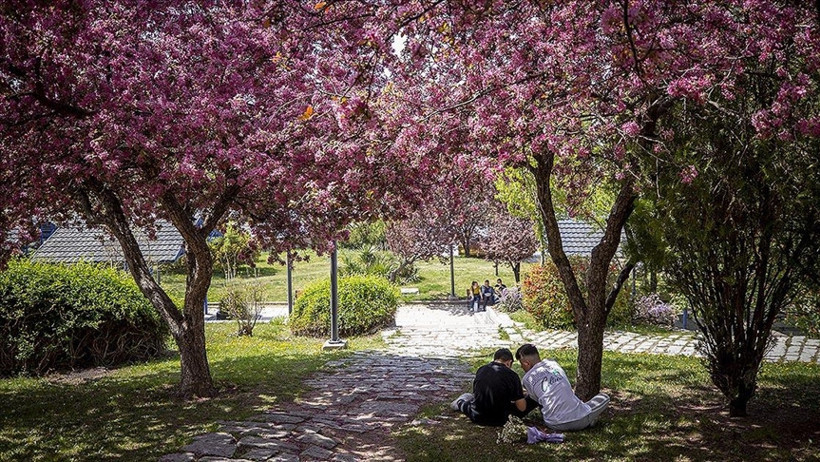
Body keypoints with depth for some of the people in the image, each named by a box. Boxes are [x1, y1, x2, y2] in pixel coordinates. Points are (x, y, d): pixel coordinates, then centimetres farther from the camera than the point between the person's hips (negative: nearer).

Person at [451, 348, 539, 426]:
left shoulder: (481, 369, 2)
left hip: (476, 417, 5)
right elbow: (522, 408, -8)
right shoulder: (512, 375, -12)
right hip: (498, 421, -4)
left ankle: (461, 403, 30)